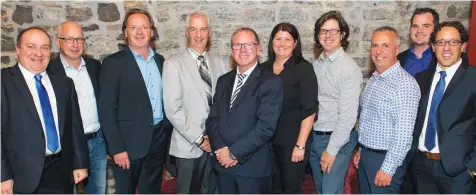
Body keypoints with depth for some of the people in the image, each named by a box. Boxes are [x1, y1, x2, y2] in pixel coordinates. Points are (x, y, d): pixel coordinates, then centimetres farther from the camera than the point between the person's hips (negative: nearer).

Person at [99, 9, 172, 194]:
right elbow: (106, 110, -12)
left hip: (159, 138, 5)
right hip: (130, 141, -5)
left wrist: (167, 131, 8)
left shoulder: (160, 60, 8)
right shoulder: (114, 62, -8)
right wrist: (117, 148, -16)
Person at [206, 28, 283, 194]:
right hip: (223, 163, 5)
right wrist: (220, 149, -9)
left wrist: (234, 153, -15)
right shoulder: (223, 81, 10)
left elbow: (266, 126, -17)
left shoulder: (271, 82, -9)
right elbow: (212, 119, 6)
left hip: (254, 166, -5)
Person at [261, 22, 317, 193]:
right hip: (267, 141, 4)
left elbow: (309, 110, -12)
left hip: (292, 143, -4)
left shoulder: (303, 68, -8)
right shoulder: (264, 68, 5)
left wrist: (300, 145, -15)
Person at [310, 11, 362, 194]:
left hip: (337, 140, -6)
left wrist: (332, 150, -16)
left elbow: (348, 116, -17)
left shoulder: (349, 68, -15)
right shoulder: (316, 64, 5)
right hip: (314, 137, 6)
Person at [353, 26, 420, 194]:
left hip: (385, 159, -8)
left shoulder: (405, 84, -19)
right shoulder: (374, 79, 7)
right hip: (366, 156, 8)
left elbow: (404, 133, -22)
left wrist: (388, 169, -20)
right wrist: (362, 150, 16)